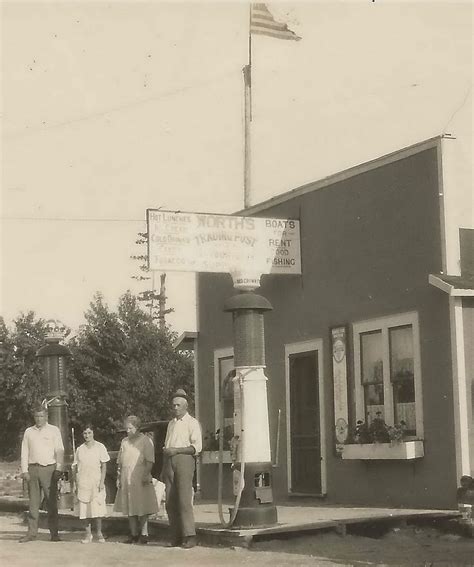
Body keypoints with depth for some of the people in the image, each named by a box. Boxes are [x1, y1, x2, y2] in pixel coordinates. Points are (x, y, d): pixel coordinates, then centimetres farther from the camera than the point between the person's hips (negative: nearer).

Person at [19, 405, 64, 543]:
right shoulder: (28, 432, 14)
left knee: (52, 502, -3)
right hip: (33, 469, 2)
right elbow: (24, 452, 12)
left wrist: (59, 468, -9)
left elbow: (59, 451, 2)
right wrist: (25, 471, 3)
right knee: (33, 502, 3)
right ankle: (32, 532, 6)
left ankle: (54, 533, -1)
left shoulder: (54, 430, 6)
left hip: (49, 469, -2)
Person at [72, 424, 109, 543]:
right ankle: (88, 533, 8)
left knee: (97, 508, -8)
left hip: (96, 481, -2)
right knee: (84, 509, 0)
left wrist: (102, 481, -8)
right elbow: (75, 467, 12)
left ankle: (99, 533, 0)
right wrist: (75, 483, 6)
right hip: (82, 482, 2)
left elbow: (104, 466, 1)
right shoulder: (80, 449, 9)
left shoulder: (100, 447, 2)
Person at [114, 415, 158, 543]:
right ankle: (133, 534, 12)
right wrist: (118, 477, 14)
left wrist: (146, 475, -16)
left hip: (140, 479, -5)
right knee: (129, 508, 7)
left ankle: (142, 534, 2)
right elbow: (120, 462, 20)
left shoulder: (145, 440, 0)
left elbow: (149, 460, -7)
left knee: (142, 509, -4)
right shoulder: (124, 442, 17)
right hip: (126, 480, 5)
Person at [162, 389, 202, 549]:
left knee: (184, 499, -13)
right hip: (169, 462, 6)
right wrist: (163, 470, 18)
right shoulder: (171, 424, 23)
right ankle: (176, 537, 3)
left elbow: (197, 446, -7)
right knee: (170, 501, 1)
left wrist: (176, 450, -14)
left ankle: (189, 536, -13)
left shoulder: (192, 423, 3)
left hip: (184, 459, -6)